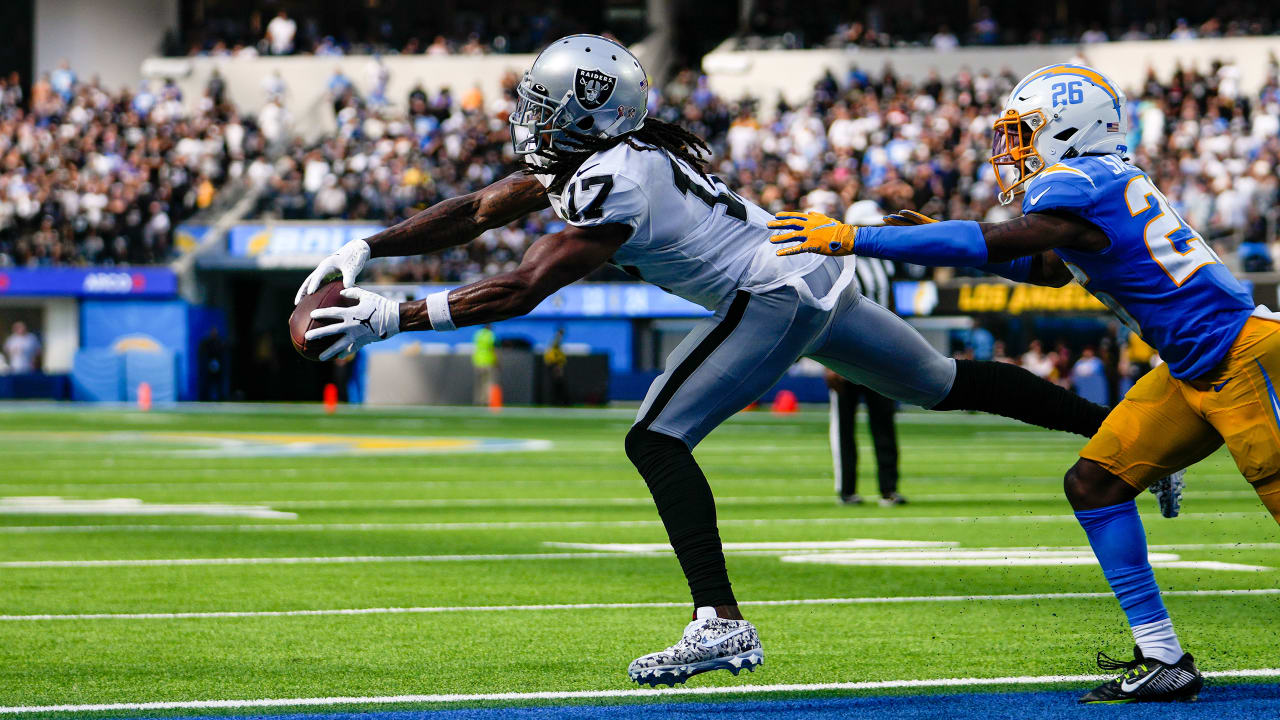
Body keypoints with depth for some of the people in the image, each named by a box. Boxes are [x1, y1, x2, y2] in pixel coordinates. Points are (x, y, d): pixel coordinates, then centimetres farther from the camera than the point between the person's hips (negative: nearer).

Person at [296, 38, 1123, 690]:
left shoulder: (610, 188, -20)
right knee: (947, 385, 22)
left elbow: (519, 292, -24)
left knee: (658, 441, -11)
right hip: (819, 273, 10)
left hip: (773, 297, -10)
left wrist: (397, 316, -23)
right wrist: (366, 248, 6)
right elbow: (478, 210, 12)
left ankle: (722, 623, -19)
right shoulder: (597, 154, 8)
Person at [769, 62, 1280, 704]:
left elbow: (986, 244, -27)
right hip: (1192, 372, 10)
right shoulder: (1102, 181, 12)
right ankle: (1163, 661, 4)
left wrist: (851, 238, -26)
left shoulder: (1079, 189, -18)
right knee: (1094, 483, 4)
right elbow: (1051, 268, 28)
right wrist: (940, 235, 17)